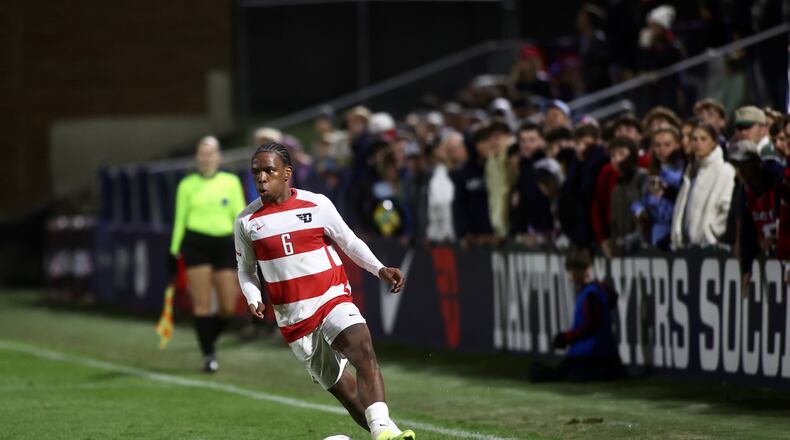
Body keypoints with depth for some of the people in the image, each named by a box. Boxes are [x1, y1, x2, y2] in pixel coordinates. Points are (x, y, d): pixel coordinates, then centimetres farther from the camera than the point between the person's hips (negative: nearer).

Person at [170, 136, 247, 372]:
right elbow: (180, 219, 11)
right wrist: (175, 251, 9)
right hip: (196, 244, -1)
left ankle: (209, 339, 26)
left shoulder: (231, 182, 7)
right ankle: (208, 354, 1)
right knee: (202, 304, -8)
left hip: (224, 244, 1)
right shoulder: (187, 185, 6)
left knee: (228, 308, -1)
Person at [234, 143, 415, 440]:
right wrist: (254, 299, -6)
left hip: (332, 300, -2)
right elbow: (246, 270, 13)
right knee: (340, 387, 3)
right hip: (293, 318, 2)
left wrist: (380, 269, -5)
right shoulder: (246, 222, 2)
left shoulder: (318, 205, -2)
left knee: (363, 351, -29)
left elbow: (350, 243, 9)